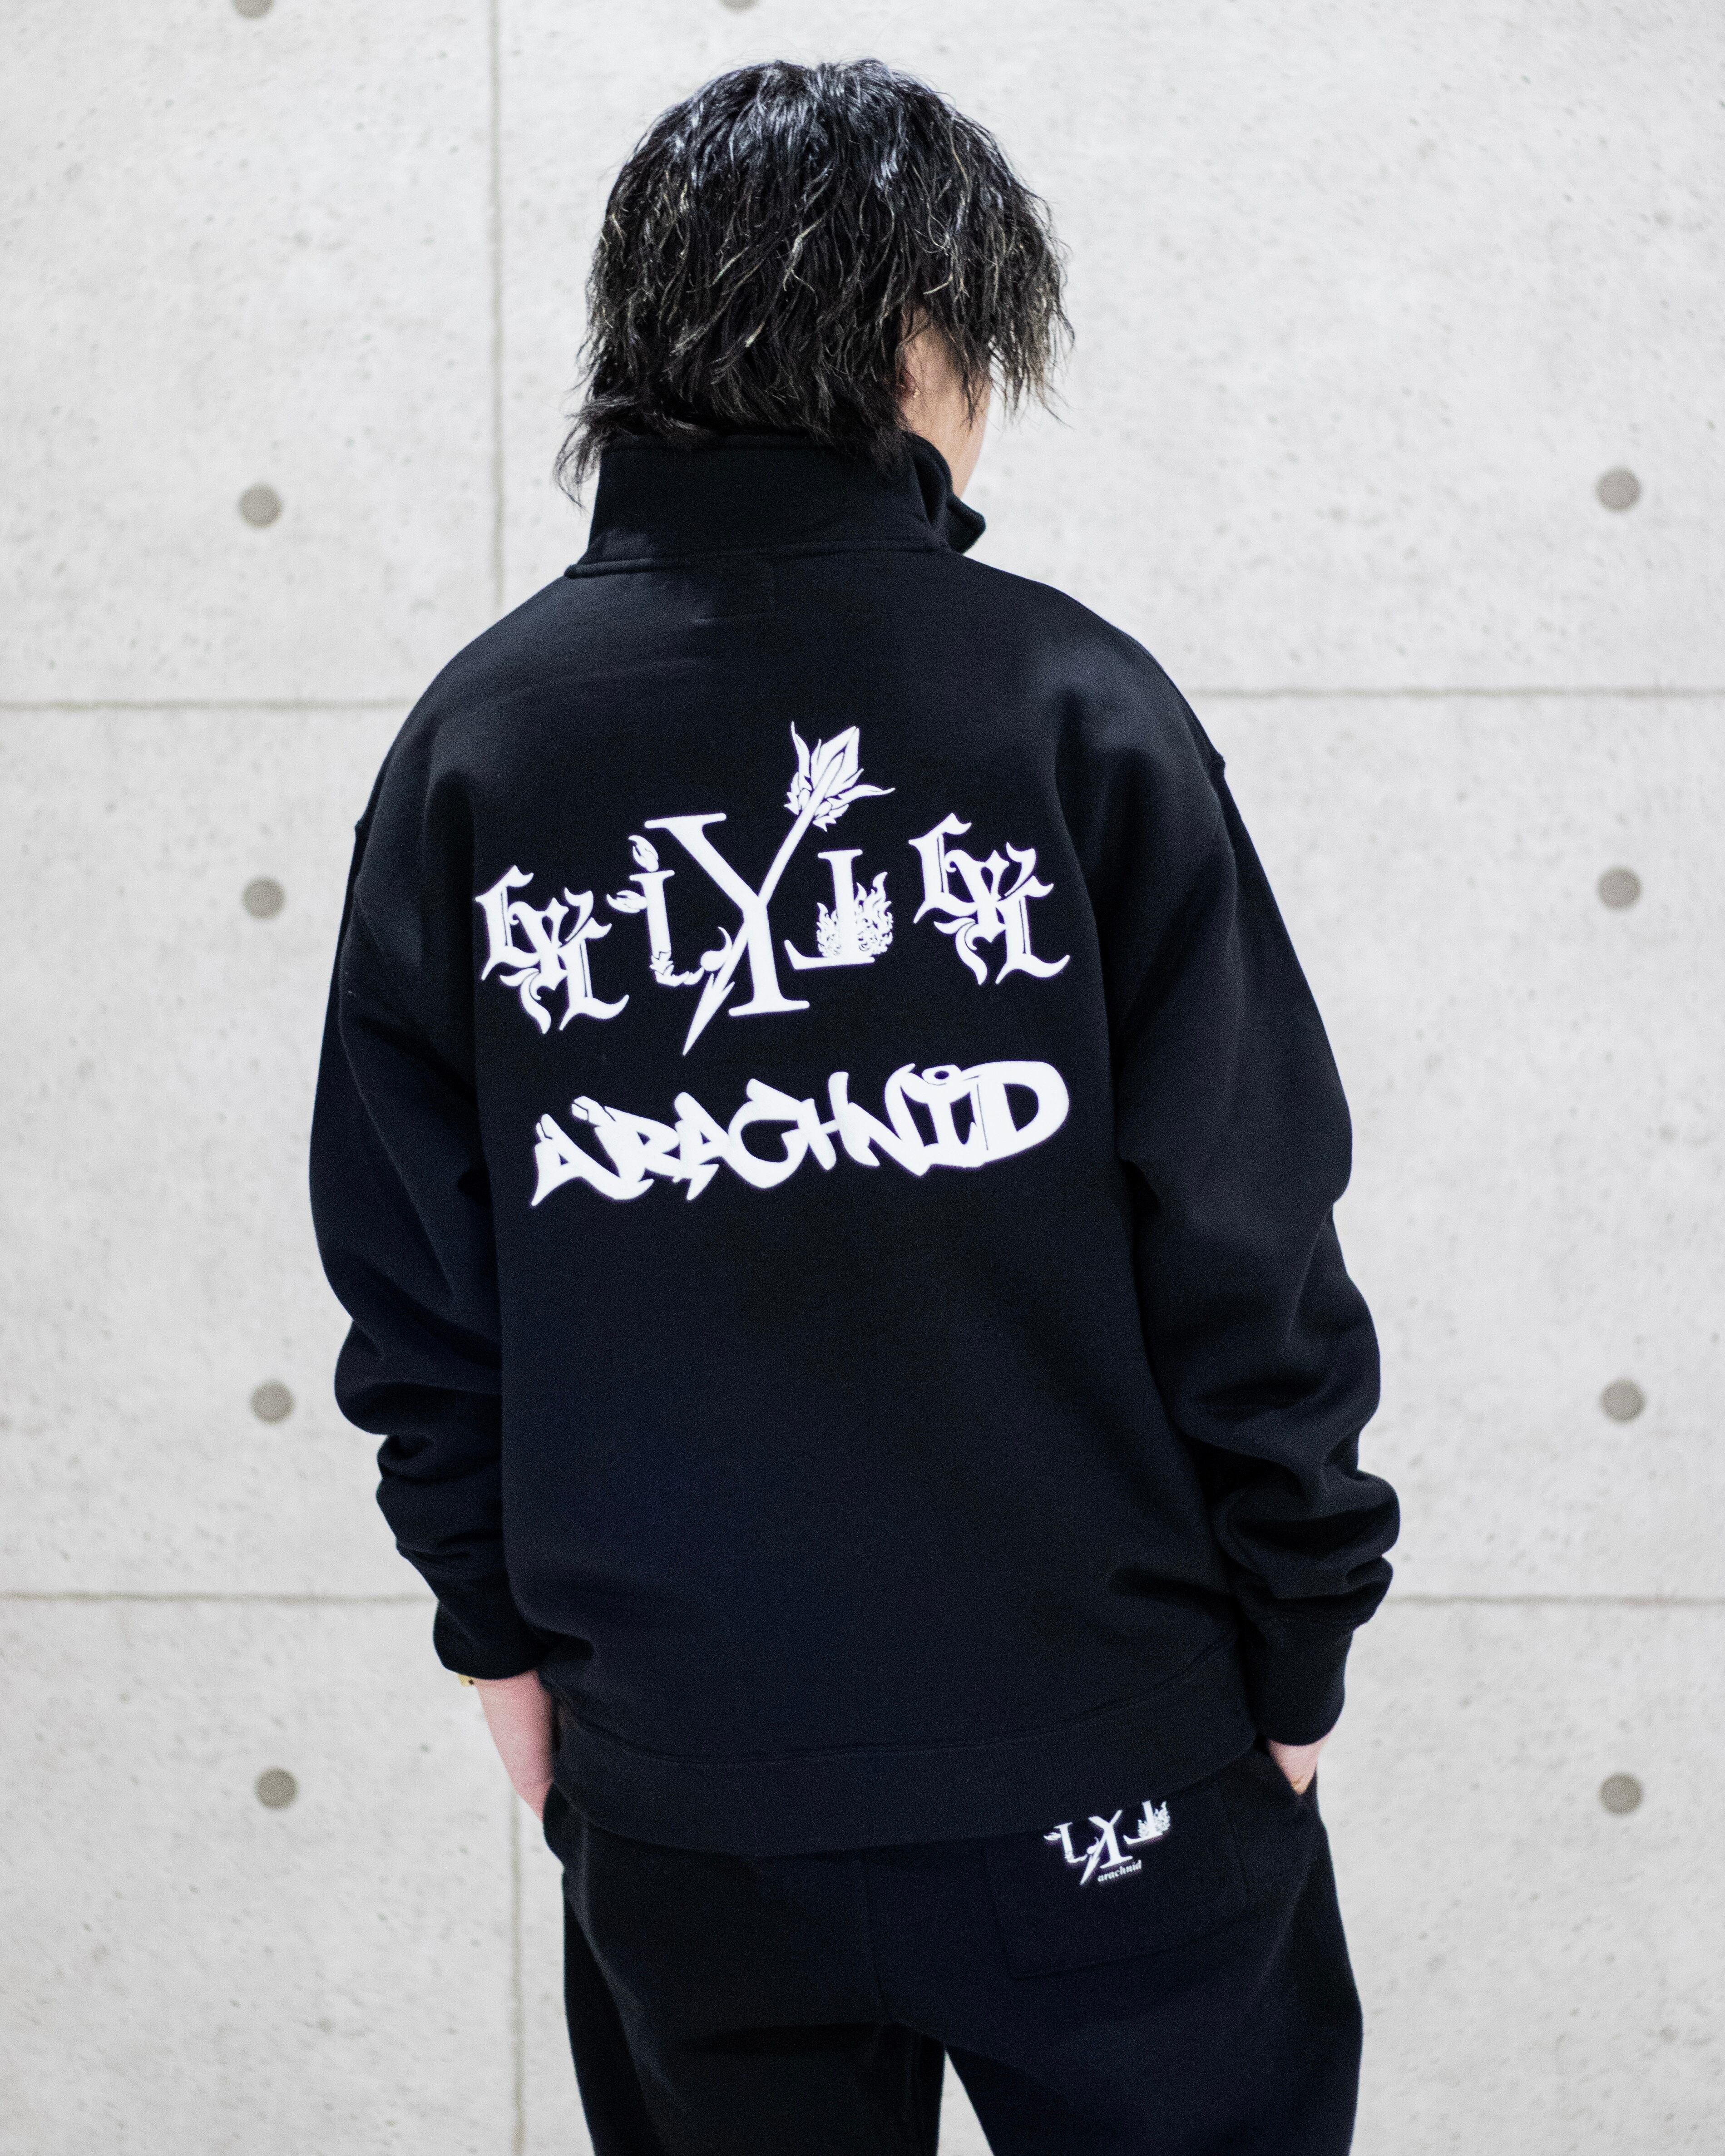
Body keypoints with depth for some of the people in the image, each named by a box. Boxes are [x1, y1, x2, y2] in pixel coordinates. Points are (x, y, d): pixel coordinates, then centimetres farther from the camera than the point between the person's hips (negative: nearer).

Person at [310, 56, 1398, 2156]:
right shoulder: (1075, 702, -11)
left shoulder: (472, 741, -3)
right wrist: (1296, 1646, 2)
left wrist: (502, 1626, 14)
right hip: (1098, 1749, -2)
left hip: (673, 1769, 3)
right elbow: (1248, 1249, -10)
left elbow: (411, 1277, 2)